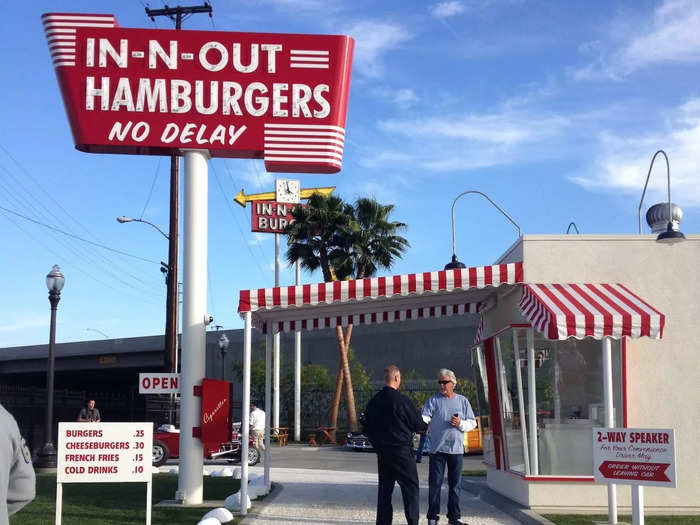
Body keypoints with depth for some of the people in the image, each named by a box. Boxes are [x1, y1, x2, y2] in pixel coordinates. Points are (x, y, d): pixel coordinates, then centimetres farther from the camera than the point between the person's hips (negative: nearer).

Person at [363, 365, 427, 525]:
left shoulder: (373, 401, 6)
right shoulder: (402, 401, -14)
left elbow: (367, 428, 12)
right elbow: (418, 424, -6)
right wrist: (425, 426, 15)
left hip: (382, 451, 6)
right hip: (402, 450, -6)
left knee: (384, 488, 12)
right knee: (410, 487, -1)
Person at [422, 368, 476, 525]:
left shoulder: (462, 401, 8)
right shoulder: (433, 400, 3)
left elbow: (472, 423, 9)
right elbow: (425, 417, -11)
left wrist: (460, 423, -10)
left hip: (456, 449, 2)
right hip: (437, 448, -2)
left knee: (455, 484, 8)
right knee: (434, 483, -3)